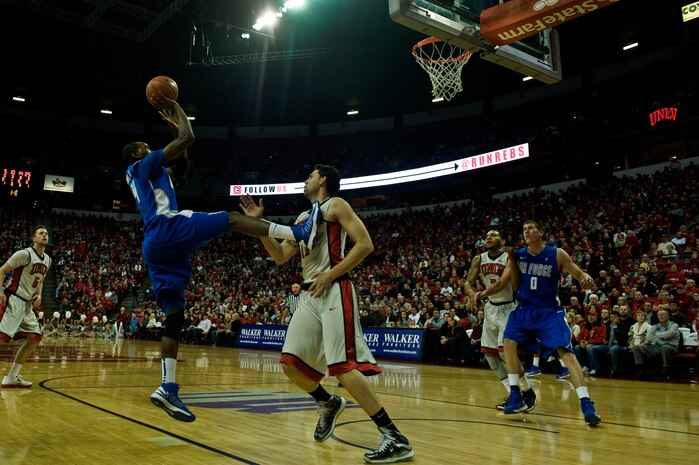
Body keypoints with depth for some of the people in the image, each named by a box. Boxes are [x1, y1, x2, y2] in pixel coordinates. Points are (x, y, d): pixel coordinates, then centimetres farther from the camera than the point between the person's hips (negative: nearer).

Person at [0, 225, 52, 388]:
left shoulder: (47, 260, 13)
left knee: (35, 337, 6)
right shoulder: (24, 254, -12)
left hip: (27, 304, 9)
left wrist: (39, 295, 9)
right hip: (13, 300, -8)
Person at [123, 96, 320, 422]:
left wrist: (173, 126, 45)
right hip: (168, 229, -9)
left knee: (175, 317, 4)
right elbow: (188, 138, -1)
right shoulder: (145, 165, 8)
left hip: (154, 247, 9)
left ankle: (168, 388, -2)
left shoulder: (146, 175, 33)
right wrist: (175, 108, 16)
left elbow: (180, 167, 43)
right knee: (232, 219, -9)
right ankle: (300, 233, -27)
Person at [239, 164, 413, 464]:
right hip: (309, 296, 9)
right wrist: (258, 223, 13)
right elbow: (280, 256, 21)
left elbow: (365, 244, -11)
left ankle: (395, 438, -14)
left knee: (343, 366, -18)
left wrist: (330, 274, -15)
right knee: (291, 363, 6)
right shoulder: (302, 218, 24)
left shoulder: (335, 205, 0)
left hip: (334, 292, -8)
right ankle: (329, 405, 30)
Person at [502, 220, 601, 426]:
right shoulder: (518, 255, 0)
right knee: (509, 342, -12)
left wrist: (586, 278, -29)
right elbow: (516, 286, 6)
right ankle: (515, 395, 0)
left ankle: (586, 403, -15)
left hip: (549, 311, -3)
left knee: (565, 351, -16)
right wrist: (512, 265, -9)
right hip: (525, 309, 4)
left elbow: (579, 273, -4)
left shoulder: (557, 254, -9)